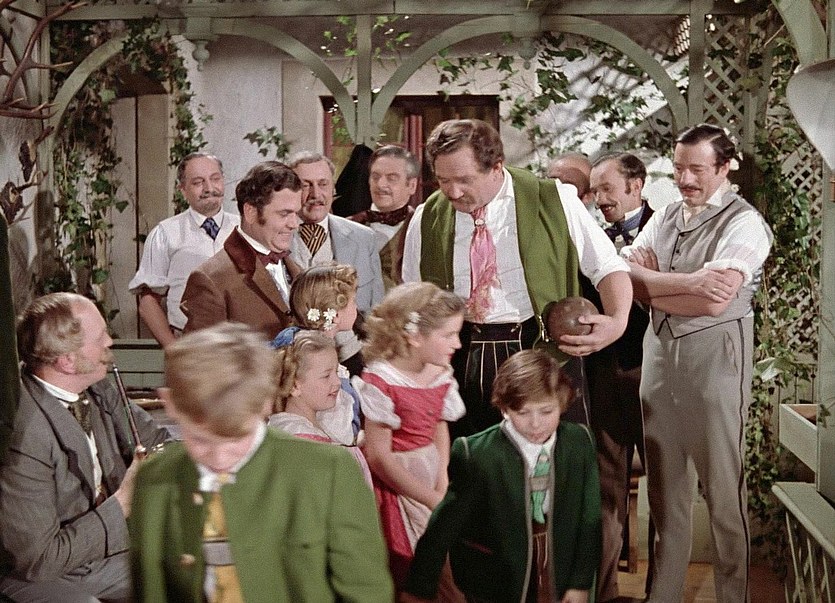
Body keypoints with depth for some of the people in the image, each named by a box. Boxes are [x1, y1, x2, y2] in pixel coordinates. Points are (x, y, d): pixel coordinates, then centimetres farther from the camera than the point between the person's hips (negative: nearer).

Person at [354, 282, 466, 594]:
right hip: (397, 485, -6)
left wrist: (443, 487, -8)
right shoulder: (380, 381, -21)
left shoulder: (441, 375, -1)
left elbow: (439, 429, 8)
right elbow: (378, 457, -19)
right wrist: (435, 501, -15)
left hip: (431, 477, 6)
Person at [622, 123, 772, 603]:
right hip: (659, 351, 6)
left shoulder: (745, 224, -9)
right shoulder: (665, 218, 11)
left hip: (715, 354, -6)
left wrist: (652, 285, -10)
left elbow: (714, 302, -21)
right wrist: (689, 282, -17)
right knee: (664, 483, 13)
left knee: (723, 486, 2)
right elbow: (625, 276, -3)